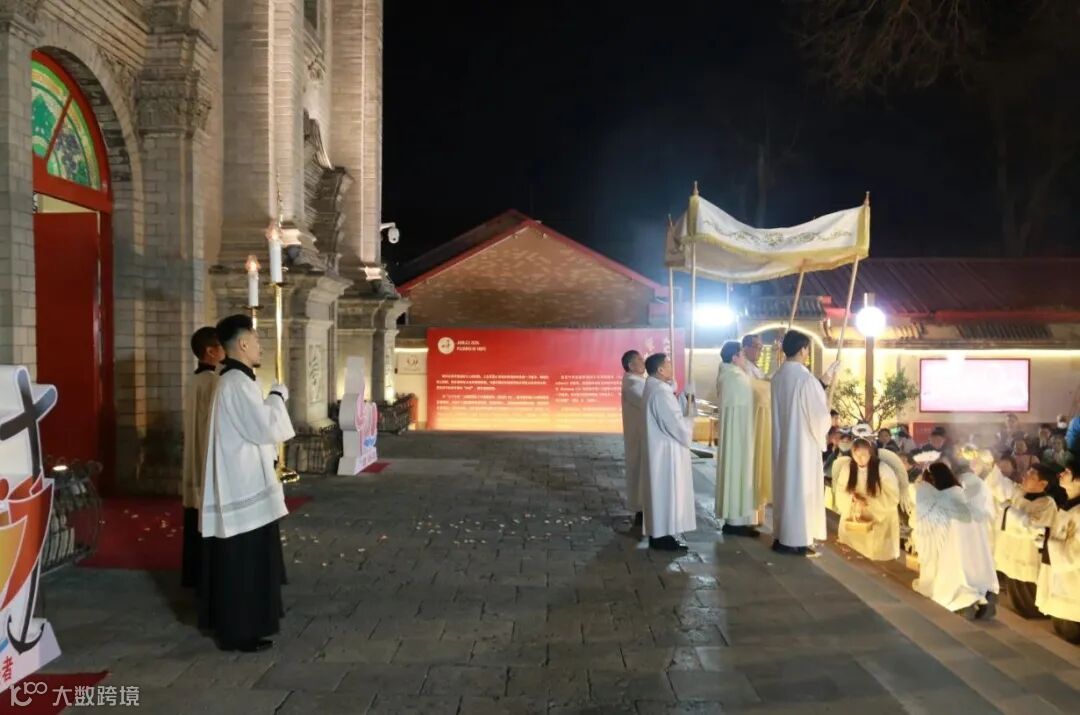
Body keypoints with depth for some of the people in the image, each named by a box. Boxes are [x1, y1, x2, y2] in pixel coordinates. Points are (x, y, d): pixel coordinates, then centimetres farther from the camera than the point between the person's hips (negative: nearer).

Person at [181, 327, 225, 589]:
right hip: (211, 463, -9)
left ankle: (192, 575, 21)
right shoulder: (213, 382, -16)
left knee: (196, 524, 14)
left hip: (194, 462, 9)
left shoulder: (193, 382, 12)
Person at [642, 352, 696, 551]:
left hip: (661, 448, 10)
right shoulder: (661, 392, -23)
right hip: (666, 450, -10)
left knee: (662, 491, 14)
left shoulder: (654, 387, 9)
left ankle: (659, 533, 21)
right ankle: (663, 535, 6)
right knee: (667, 491, -2)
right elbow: (677, 425, -22)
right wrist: (690, 412, -5)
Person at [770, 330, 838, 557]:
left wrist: (823, 382, 22)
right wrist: (828, 419, 7)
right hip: (802, 443, -8)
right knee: (801, 489, 1)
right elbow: (819, 414, -15)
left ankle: (782, 538, 20)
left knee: (784, 486, 14)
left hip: (782, 443, 8)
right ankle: (797, 542, 6)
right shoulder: (805, 378, -19)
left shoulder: (778, 377, 6)